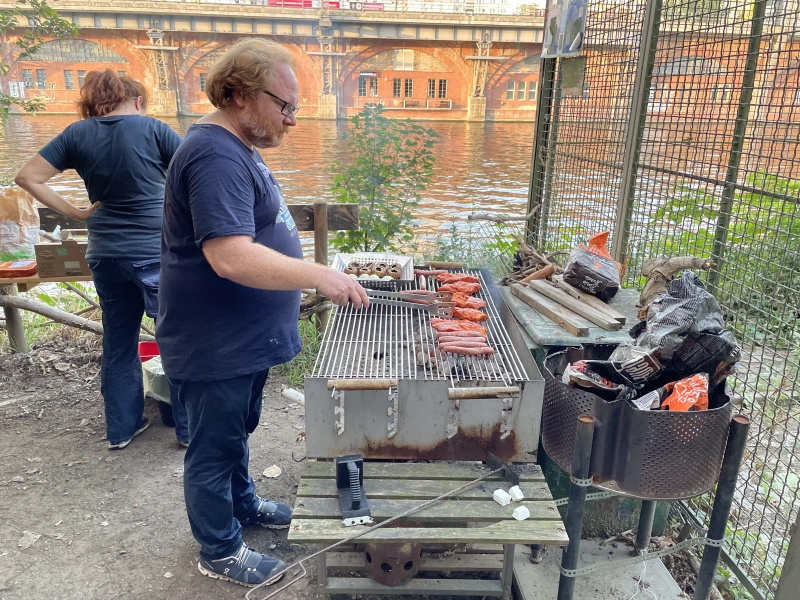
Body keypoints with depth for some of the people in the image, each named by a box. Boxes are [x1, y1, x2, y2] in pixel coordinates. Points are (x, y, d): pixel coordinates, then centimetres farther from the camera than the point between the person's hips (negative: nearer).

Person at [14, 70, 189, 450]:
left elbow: (28, 178, 2)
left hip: (106, 255, 4)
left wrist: (75, 214, 5)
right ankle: (190, 428, 13)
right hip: (157, 253, -4)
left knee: (118, 342, 16)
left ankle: (121, 427, 27)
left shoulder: (77, 134, 4)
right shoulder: (152, 129, -6)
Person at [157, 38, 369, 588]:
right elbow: (231, 257, -34)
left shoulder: (235, 149, 11)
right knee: (215, 448, 9)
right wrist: (318, 275, -31)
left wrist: (292, 287, 20)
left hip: (244, 338, 10)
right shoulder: (216, 156, -24)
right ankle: (220, 552, 29)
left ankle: (243, 504, 47)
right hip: (216, 346, -10)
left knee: (238, 431, 26)